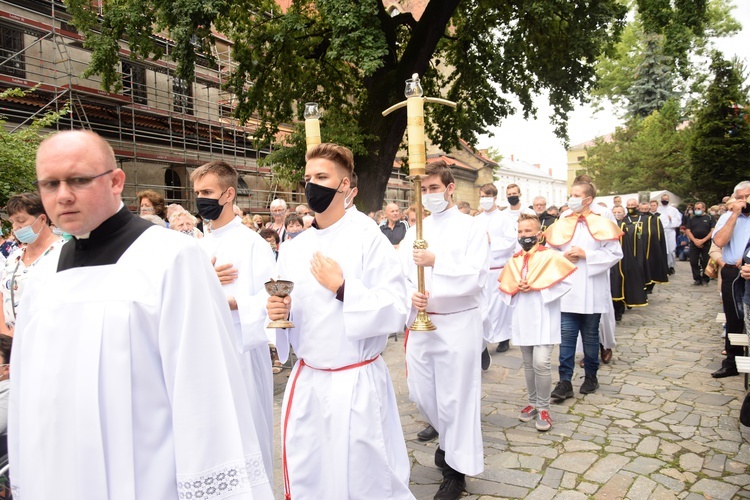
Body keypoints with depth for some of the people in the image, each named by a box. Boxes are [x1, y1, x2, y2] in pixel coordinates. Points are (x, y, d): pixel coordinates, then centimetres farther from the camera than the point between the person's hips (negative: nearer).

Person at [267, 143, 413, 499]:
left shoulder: (368, 239, -11)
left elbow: (395, 312, -15)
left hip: (356, 383, -5)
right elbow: (290, 312, 13)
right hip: (305, 381, 6)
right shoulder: (293, 248, 6)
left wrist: (342, 288, -22)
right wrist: (280, 311, -8)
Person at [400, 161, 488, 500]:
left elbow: (475, 278, -15)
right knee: (421, 393, 14)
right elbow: (401, 274, 7)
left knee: (455, 396, 3)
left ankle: (457, 467, 23)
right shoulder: (415, 232, 10)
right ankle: (450, 438, 43)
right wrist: (411, 295, -12)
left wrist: (436, 261, -21)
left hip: (458, 324, -5)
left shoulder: (471, 228, -4)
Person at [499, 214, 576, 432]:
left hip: (543, 318, -5)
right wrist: (517, 288, -10)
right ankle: (533, 403, 27)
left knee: (541, 363, -12)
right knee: (528, 364, 12)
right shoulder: (514, 260, 8)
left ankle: (543, 408, 4)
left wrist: (536, 287, -18)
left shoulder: (550, 256, -6)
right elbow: (505, 286, 11)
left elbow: (565, 282, -13)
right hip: (522, 318, 5)